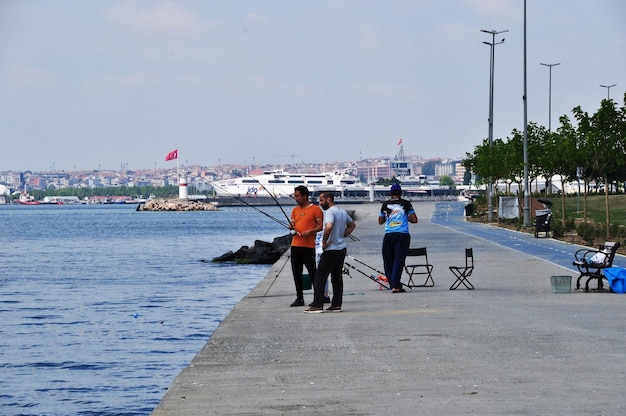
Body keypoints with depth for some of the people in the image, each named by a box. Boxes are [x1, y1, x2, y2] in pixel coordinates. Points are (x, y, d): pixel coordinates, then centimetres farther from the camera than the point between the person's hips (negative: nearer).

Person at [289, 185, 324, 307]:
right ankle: (299, 298, 11)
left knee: (312, 272, -4)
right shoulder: (295, 210, 17)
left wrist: (309, 231, -19)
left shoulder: (315, 209, -1)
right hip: (295, 245, 6)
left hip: (308, 246, -6)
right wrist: (292, 226, -2)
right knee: (296, 272, 6)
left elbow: (320, 226, -4)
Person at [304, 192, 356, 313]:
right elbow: (352, 225, 30)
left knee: (320, 277, -4)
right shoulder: (342, 212, 14)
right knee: (337, 277, 12)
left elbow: (328, 227, -34)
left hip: (331, 250, -9)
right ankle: (336, 305, 12)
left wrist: (324, 241, -20)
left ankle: (317, 306, -7)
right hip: (342, 248, 9)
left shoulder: (329, 212, -15)